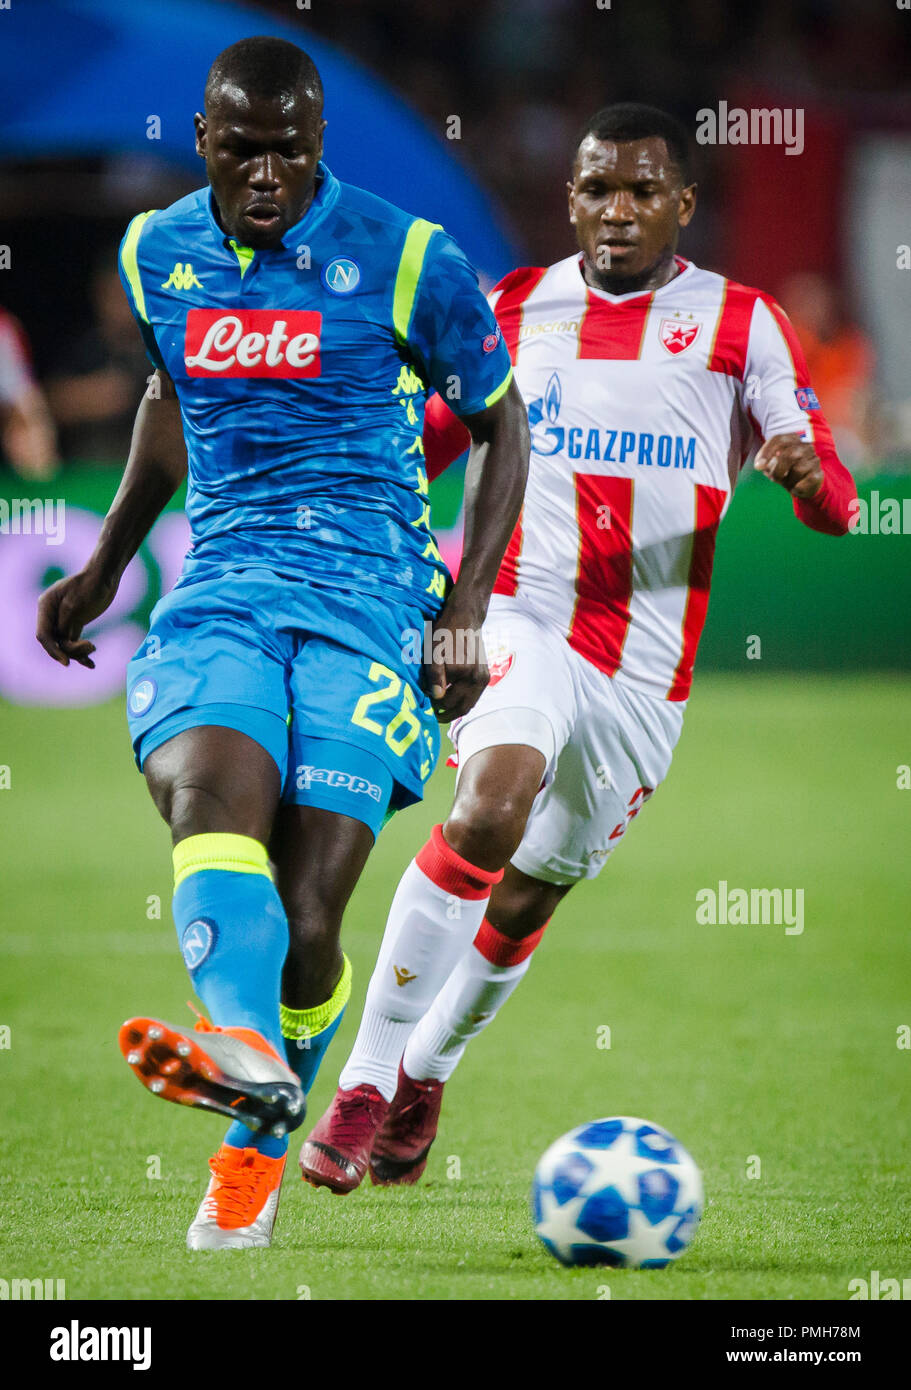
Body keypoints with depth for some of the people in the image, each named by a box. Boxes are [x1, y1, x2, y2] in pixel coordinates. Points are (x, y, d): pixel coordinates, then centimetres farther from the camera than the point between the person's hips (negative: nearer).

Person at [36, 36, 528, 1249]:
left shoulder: (404, 261, -2)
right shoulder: (156, 256, 10)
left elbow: (500, 425, 7)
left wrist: (465, 612, -2)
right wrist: (106, 563, 29)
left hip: (368, 603, -3)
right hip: (218, 595, 3)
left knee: (304, 911, -11)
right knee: (207, 789, -30)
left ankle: (259, 1143, 14)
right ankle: (240, 1041, -56)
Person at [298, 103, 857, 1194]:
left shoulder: (741, 324, 3)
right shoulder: (515, 310, 7)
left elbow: (831, 507, 0)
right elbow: (414, 445, 20)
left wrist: (807, 473, -23)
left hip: (645, 670, 1)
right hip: (521, 622, -1)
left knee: (527, 898, 10)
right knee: (490, 810, -28)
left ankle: (422, 1078, 37)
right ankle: (361, 1091, -24)